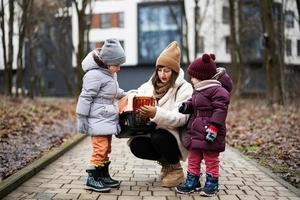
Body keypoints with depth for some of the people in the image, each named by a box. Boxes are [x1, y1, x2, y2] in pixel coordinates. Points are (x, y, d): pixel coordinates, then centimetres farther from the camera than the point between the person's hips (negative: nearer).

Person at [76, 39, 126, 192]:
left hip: (108, 119, 10)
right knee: (100, 148, -9)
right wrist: (82, 119, -16)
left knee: (106, 148, 15)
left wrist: (125, 95, 17)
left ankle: (103, 176, 26)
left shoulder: (110, 73, 9)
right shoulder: (94, 75, -20)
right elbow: (85, 98, -18)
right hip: (98, 120, -9)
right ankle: (92, 179, 1)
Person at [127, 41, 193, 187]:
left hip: (174, 136, -5)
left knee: (158, 137, -35)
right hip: (152, 132, 5)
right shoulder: (149, 86, 8)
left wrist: (156, 113, -38)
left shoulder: (184, 88, -10)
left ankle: (175, 168, -3)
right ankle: (165, 160, 9)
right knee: (136, 146, -23)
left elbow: (181, 118, -23)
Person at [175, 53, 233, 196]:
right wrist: (186, 106, 3)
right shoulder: (198, 90, 13)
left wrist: (213, 127, -27)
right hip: (195, 131, 9)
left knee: (211, 159, 5)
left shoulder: (217, 90, -17)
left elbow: (220, 109, -22)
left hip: (209, 133, -9)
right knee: (193, 158, 14)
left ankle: (212, 184, 17)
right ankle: (192, 182, 24)